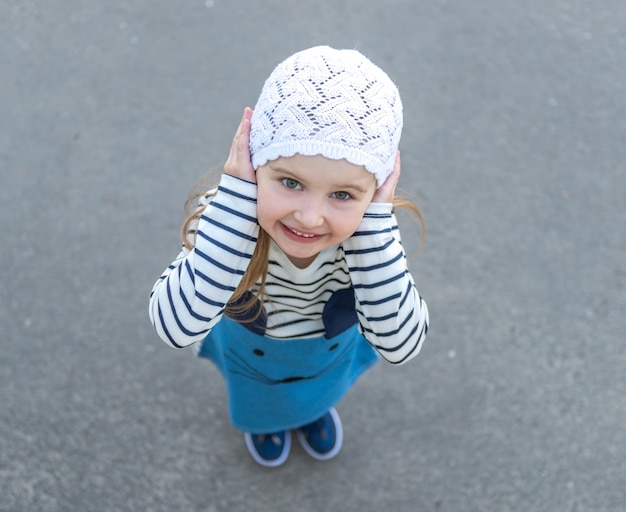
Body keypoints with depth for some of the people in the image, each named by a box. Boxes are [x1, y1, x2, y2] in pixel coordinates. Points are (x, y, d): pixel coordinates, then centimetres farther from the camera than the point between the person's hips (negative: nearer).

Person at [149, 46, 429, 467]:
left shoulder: (372, 228, -38)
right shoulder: (224, 214, -42)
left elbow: (401, 346, -44)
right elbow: (176, 328, -54)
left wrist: (374, 220, -51)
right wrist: (236, 200, -56)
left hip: (332, 350, 1)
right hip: (250, 351, -1)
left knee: (321, 390, 35)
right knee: (257, 397, 34)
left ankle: (315, 408, 72)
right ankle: (263, 417, 70)